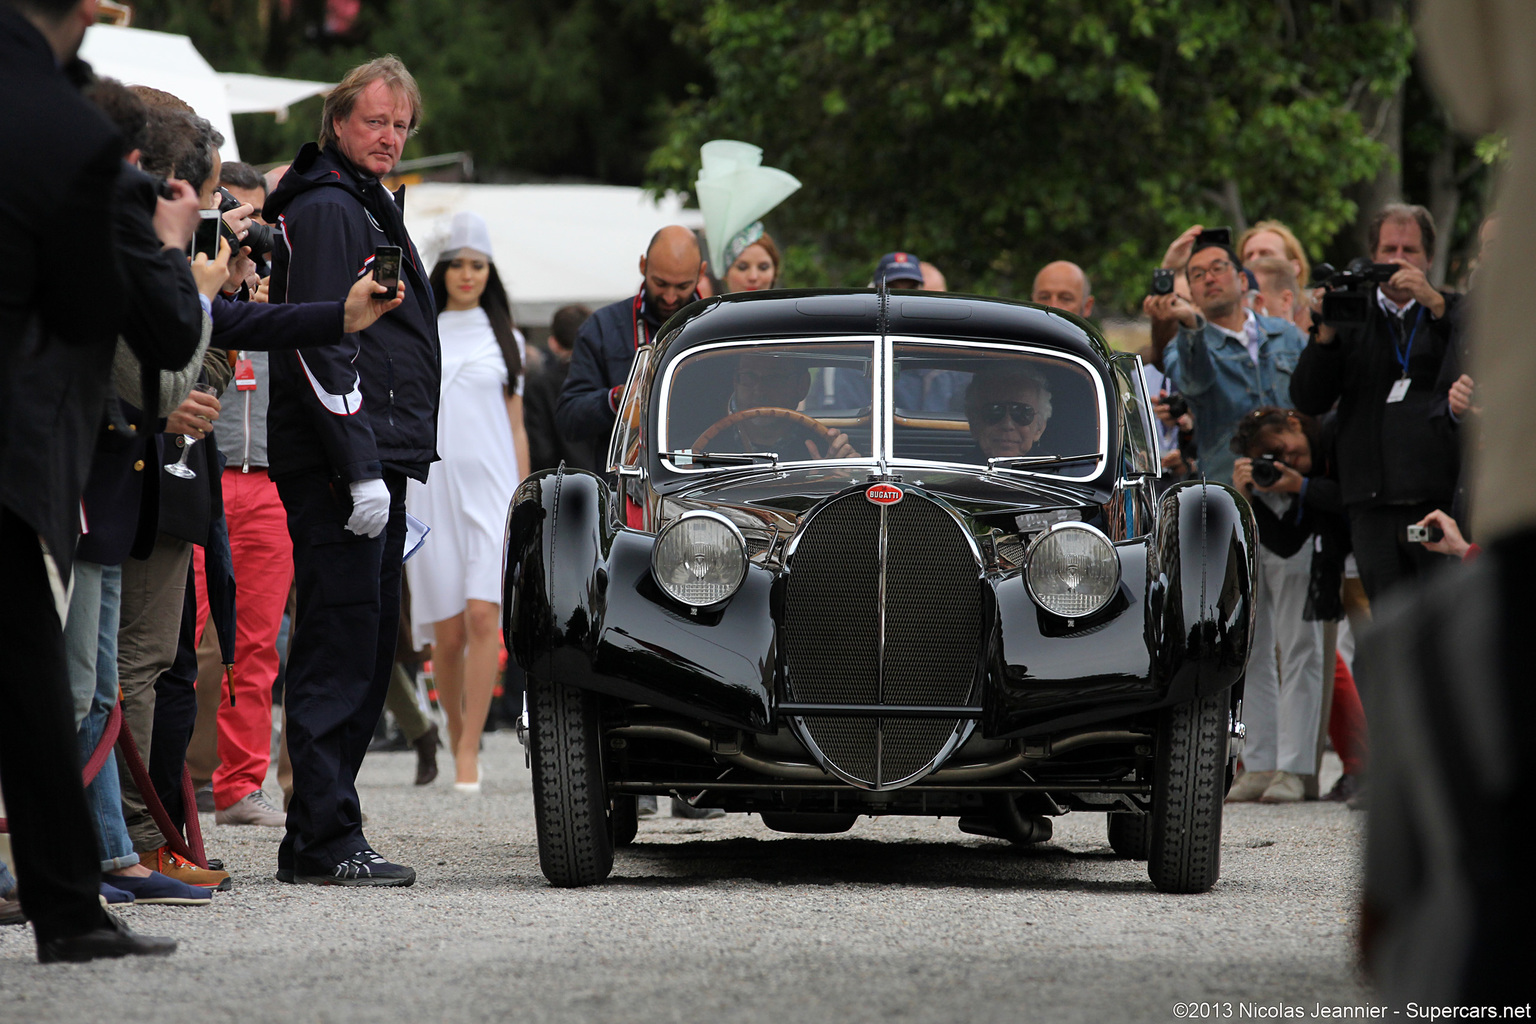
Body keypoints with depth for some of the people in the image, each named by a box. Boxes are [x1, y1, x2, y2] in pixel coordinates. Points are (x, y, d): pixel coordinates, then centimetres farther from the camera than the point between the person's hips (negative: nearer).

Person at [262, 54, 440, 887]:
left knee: (365, 656, 10)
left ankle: (317, 839, 13)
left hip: (376, 460, 10)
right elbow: (320, 348, -17)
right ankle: (327, 841, -12)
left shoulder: (366, 208, 23)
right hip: (337, 467, -10)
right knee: (340, 653, -11)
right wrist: (361, 468, -22)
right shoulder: (325, 210, -9)